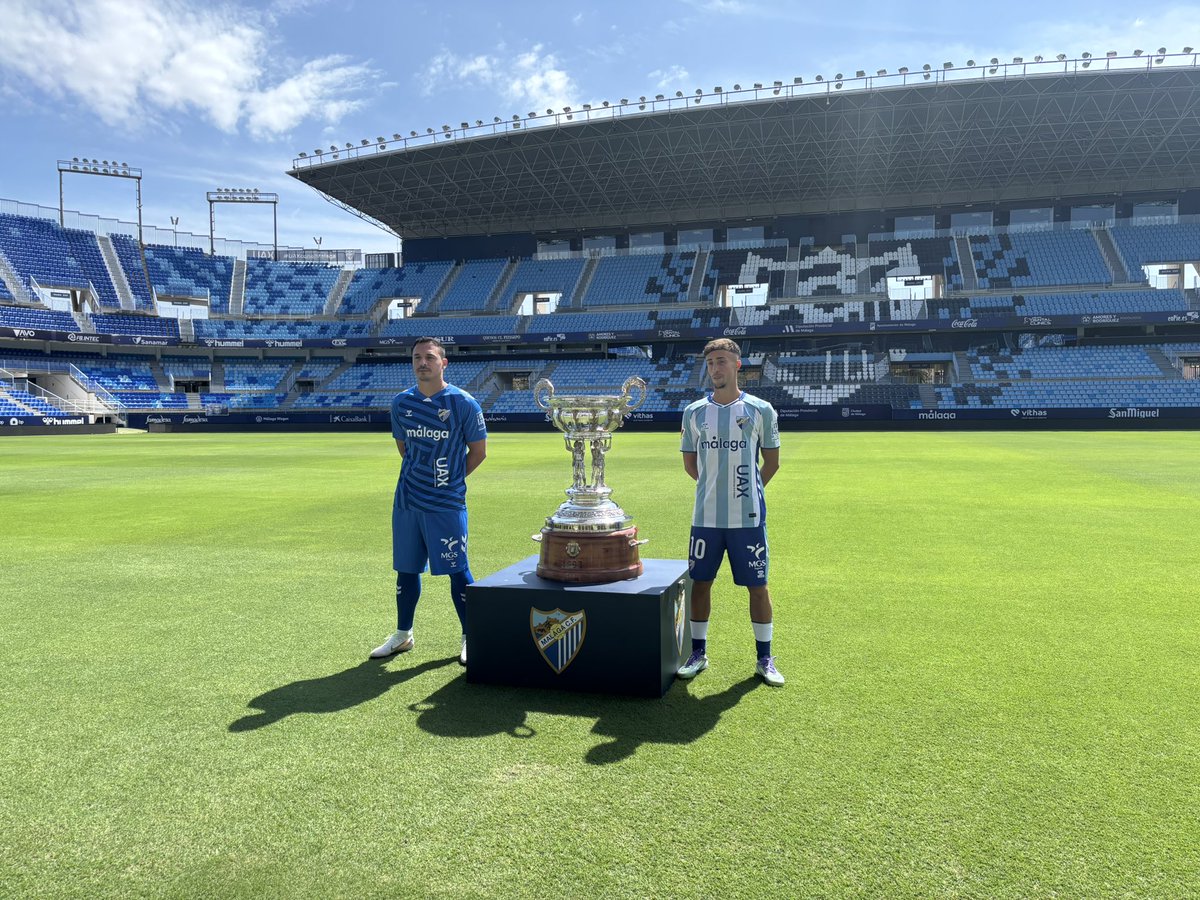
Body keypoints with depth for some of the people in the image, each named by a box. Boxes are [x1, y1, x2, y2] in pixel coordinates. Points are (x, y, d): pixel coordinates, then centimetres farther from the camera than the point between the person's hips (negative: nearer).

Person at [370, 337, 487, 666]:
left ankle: (469, 638, 14)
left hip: (447, 503, -5)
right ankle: (403, 635, 30)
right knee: (406, 569, 14)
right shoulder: (401, 402, 6)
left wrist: (449, 478, 4)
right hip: (406, 502, 5)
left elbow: (478, 450, 1)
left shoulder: (463, 403, -7)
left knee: (457, 571, 0)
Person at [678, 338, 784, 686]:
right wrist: (716, 487, 10)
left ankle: (765, 658, 21)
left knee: (757, 585, 5)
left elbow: (771, 462, 7)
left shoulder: (761, 410, -2)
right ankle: (698, 652, 25)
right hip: (705, 516, 2)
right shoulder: (694, 412, 4)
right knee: (700, 582, 9)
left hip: (748, 516, -2)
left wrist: (747, 489, 7)